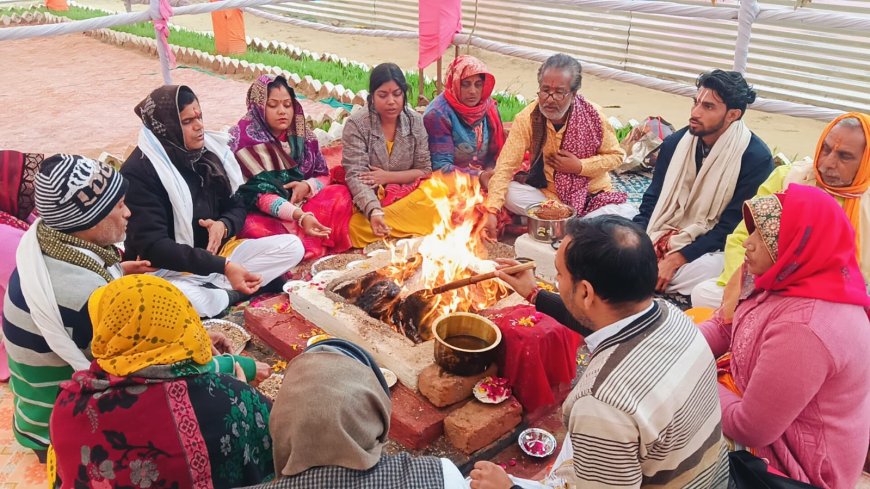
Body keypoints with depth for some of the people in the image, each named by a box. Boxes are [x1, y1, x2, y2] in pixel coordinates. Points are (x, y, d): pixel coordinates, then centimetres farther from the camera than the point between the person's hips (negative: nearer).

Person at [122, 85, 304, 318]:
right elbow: (152, 246, -23)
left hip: (218, 251, 7)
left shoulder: (209, 151, 4)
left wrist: (223, 225, -14)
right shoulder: (138, 172, -16)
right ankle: (230, 293, -11)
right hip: (170, 268, -6)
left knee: (291, 246, -10)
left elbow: (237, 206, 12)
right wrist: (223, 267, -31)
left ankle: (215, 289, -19)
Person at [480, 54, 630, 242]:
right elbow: (505, 166, -22)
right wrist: (492, 212, -35)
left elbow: (616, 155, -2)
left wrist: (580, 167, -19)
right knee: (510, 193, -27)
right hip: (546, 195, 0)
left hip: (592, 196, 0)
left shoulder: (593, 115, -15)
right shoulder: (526, 118, -16)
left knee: (628, 215, -26)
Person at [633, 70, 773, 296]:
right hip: (665, 233, 4)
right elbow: (652, 200, 5)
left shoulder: (756, 158, -14)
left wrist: (675, 260, -24)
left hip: (711, 247, -3)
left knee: (701, 271, -38)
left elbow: (731, 226, -15)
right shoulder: (675, 142, 1)